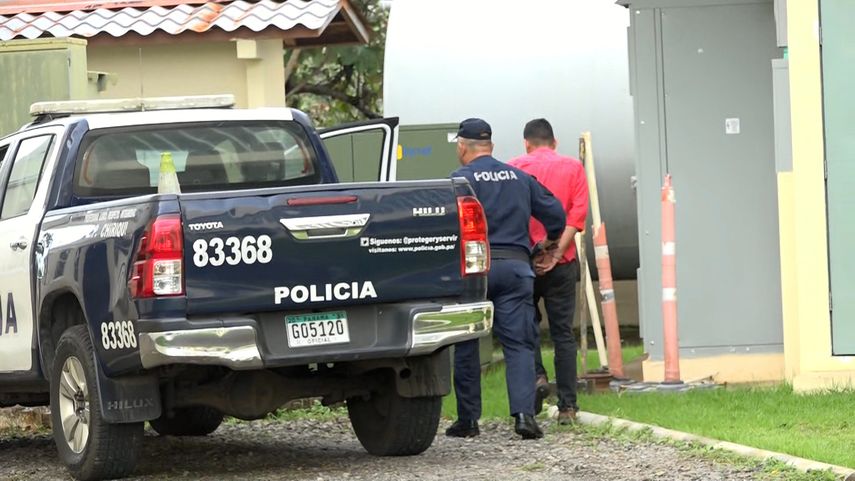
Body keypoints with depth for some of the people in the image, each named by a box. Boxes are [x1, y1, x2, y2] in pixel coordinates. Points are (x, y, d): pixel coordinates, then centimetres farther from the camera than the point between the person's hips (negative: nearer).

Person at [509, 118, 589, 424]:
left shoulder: (515, 169, 3)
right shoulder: (573, 168, 6)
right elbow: (577, 215, -4)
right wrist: (556, 254, -9)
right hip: (561, 264, 1)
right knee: (563, 333, 5)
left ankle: (537, 375, -7)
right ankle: (567, 406, 3)